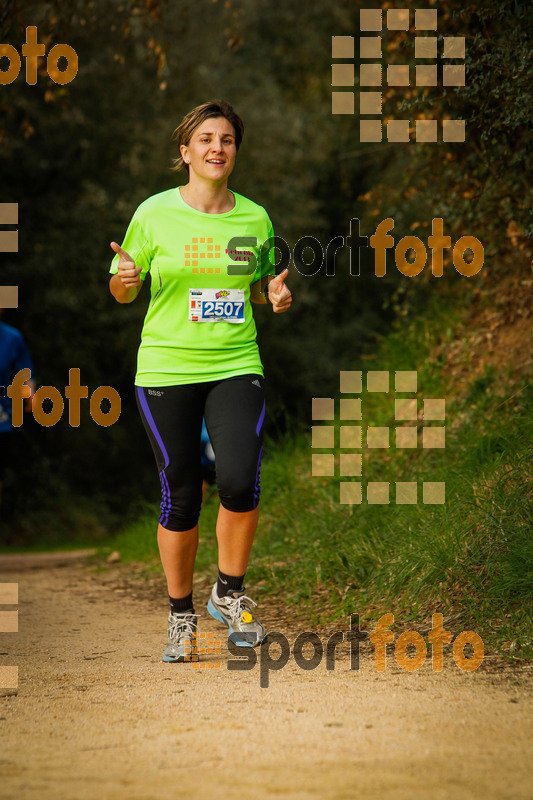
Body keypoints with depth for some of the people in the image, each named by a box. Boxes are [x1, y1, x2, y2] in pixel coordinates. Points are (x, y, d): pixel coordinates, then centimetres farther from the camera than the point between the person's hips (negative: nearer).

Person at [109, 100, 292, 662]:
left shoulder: (254, 218, 6)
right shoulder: (155, 214, -1)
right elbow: (122, 293, 6)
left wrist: (274, 293, -2)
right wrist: (124, 278, -17)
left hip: (235, 367, 1)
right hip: (166, 369, -1)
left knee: (239, 482, -19)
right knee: (181, 496, -1)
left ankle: (229, 593, 4)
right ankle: (180, 613, 19)